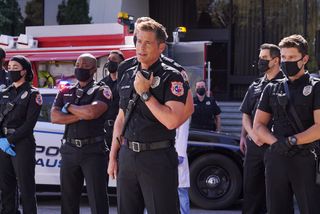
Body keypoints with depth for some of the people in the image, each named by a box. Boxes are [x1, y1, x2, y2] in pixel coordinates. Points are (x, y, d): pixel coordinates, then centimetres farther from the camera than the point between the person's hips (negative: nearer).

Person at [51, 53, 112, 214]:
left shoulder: (101, 91, -1)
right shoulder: (65, 92, 13)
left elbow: (93, 112, -21)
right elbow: (54, 117, -1)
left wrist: (68, 107, -5)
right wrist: (82, 115, -10)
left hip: (93, 150, -5)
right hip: (69, 150, 5)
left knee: (97, 199, -5)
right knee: (68, 199, 10)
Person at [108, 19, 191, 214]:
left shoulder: (171, 77, -8)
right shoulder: (128, 76, 12)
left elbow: (172, 121, -20)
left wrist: (145, 93, -16)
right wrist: (113, 156, 13)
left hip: (157, 157, -6)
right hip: (127, 155, 6)